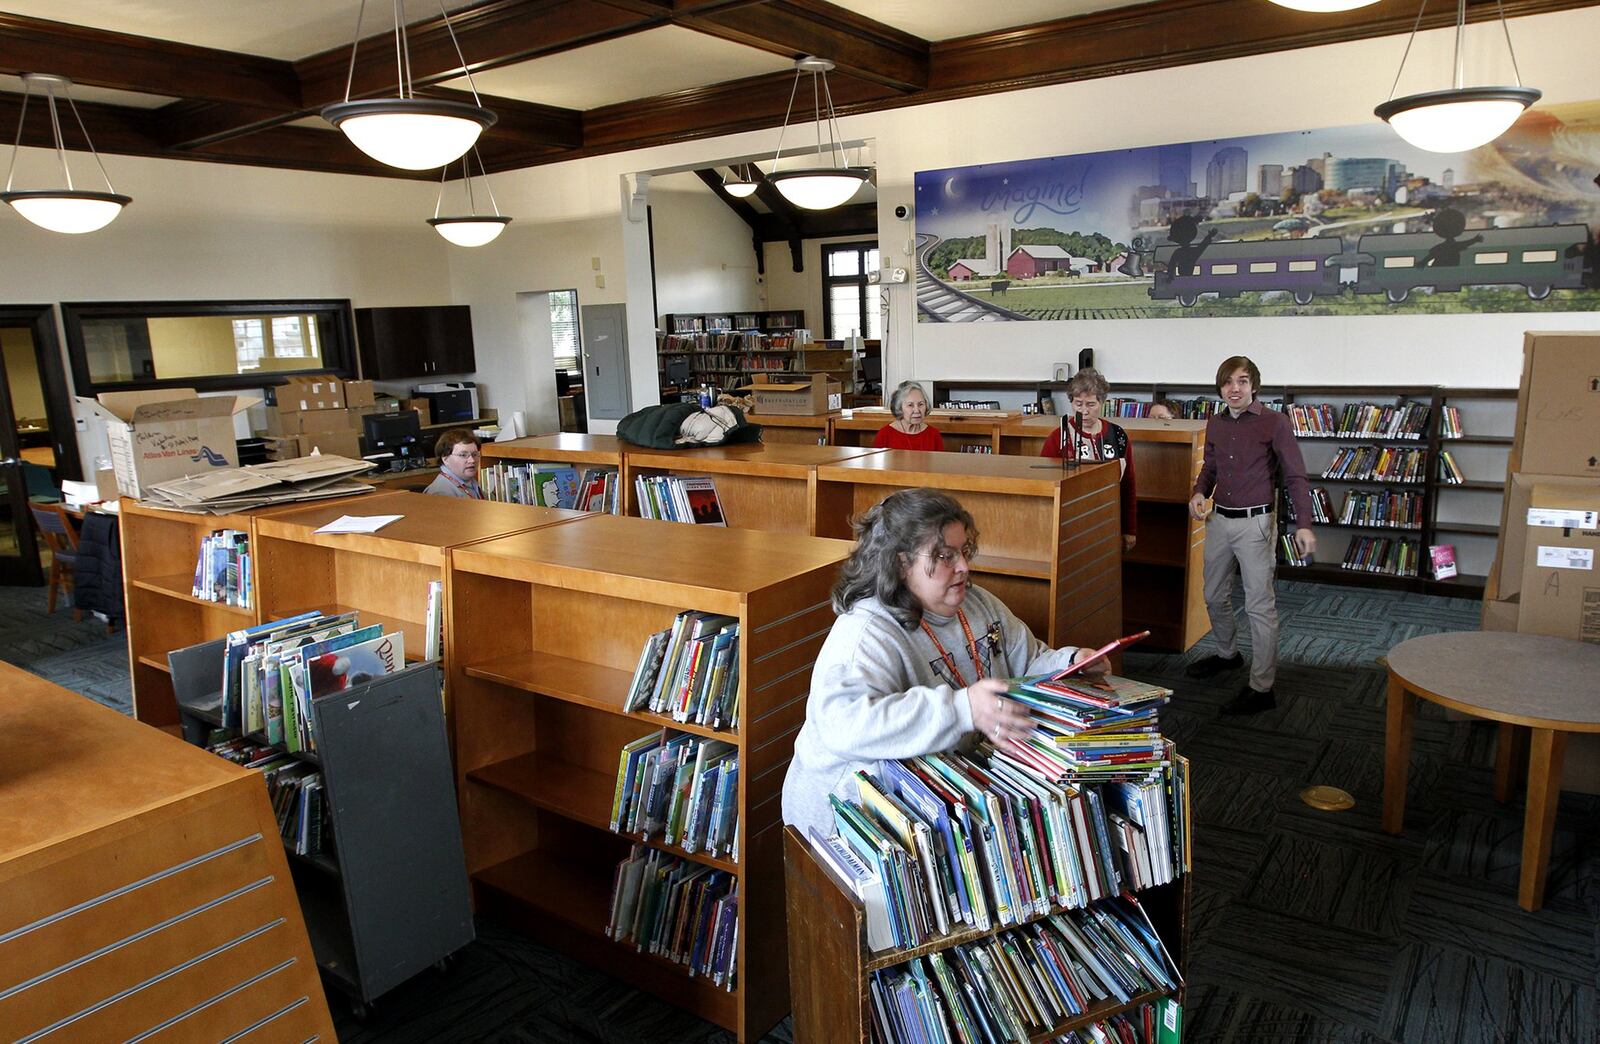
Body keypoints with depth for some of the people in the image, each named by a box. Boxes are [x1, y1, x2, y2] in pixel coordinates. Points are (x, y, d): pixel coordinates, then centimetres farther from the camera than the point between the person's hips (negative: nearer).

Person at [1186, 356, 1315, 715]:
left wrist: (1303, 524, -16)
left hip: (1255, 522, -6)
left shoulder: (1274, 423, -9)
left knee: (1259, 605, -3)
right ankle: (1227, 654, 43)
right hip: (1219, 520, 6)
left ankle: (1261, 688, 3)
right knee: (1214, 597, 18)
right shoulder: (1215, 424, 7)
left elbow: (1295, 476, -8)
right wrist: (1199, 493, -1)